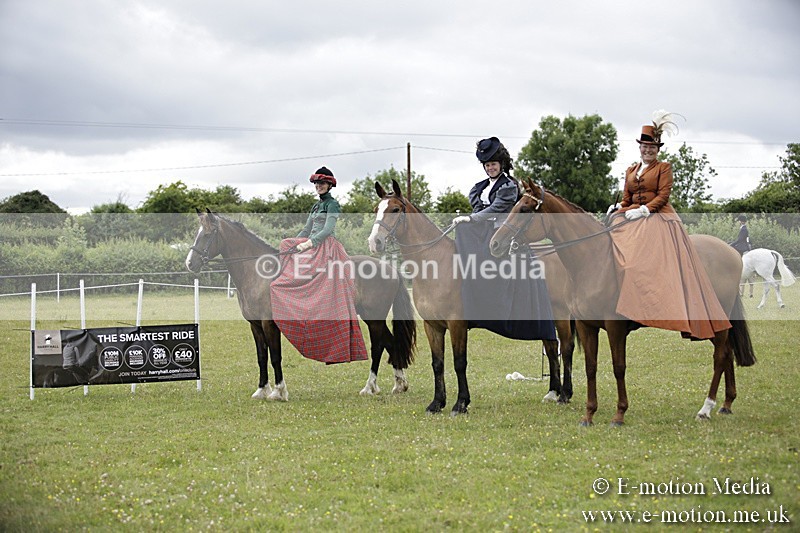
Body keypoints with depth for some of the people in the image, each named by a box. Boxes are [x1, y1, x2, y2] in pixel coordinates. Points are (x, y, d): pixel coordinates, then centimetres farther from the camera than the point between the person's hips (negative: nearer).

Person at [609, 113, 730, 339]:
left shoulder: (664, 167, 6)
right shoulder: (631, 170, 22)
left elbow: (663, 195, -5)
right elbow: (626, 199, 18)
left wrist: (645, 209, -18)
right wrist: (617, 208, -4)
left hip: (658, 217, -5)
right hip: (633, 219, 6)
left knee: (665, 265, -20)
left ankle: (688, 320, -24)